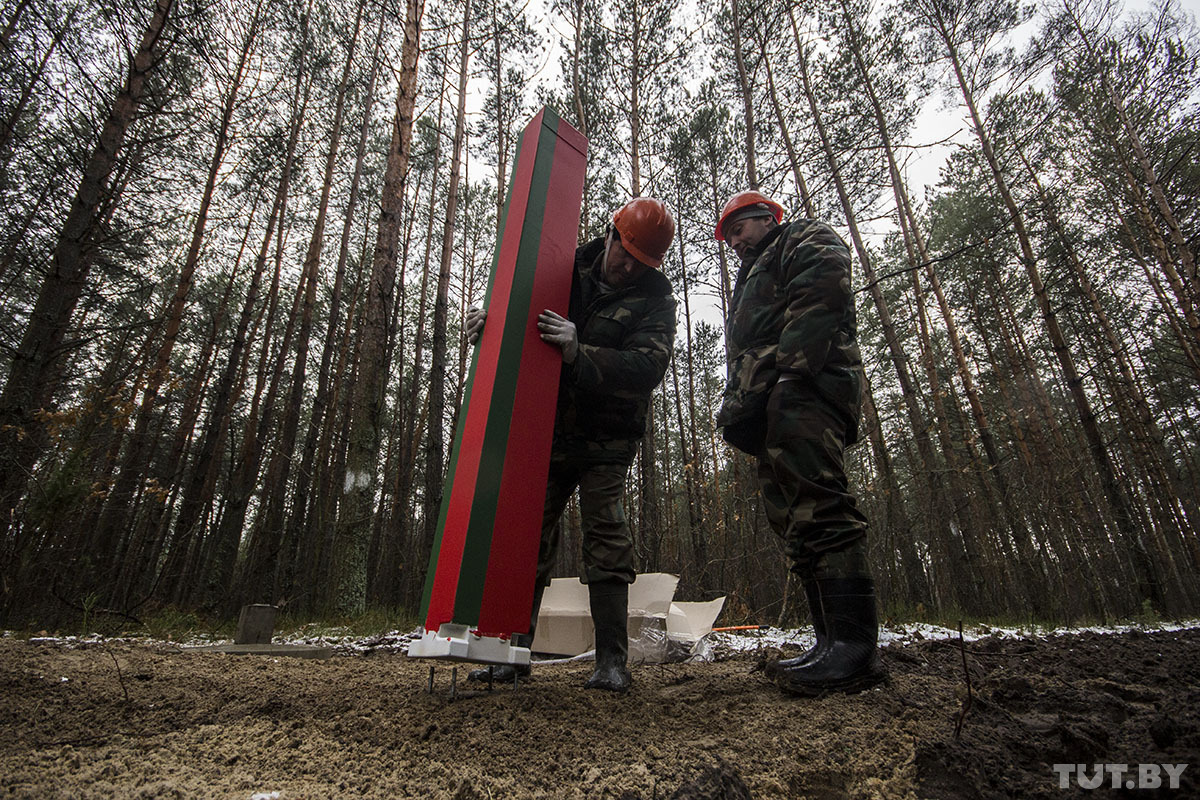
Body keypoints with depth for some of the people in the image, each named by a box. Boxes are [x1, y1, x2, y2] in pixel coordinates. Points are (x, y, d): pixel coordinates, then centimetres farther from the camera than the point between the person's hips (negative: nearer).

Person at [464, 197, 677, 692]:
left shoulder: (655, 300, -5)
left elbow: (647, 367, -21)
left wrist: (578, 353, -35)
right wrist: (485, 318, -15)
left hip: (606, 440, -3)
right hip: (547, 432, 3)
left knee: (606, 538, -8)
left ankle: (612, 660, 1)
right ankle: (515, 649, 16)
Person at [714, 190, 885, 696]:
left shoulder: (808, 240, 14)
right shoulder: (750, 280, 39)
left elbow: (818, 301, -8)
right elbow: (742, 357, 30)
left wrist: (788, 372, -21)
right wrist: (737, 407, 12)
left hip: (803, 391, -9)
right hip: (769, 410, 9)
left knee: (817, 511, -19)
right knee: (795, 520, 1)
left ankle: (856, 646, -18)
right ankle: (833, 643, 3)